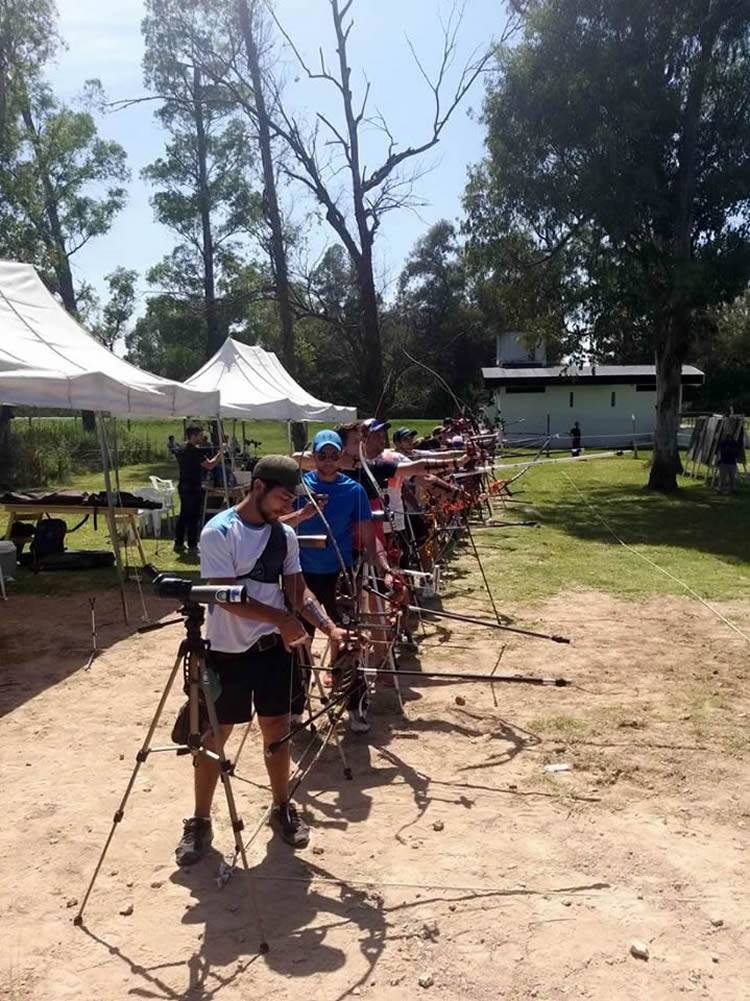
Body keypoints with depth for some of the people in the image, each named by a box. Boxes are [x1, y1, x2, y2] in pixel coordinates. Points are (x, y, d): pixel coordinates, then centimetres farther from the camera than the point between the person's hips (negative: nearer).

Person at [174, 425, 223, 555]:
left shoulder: (181, 450, 11)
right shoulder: (195, 451, -17)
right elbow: (209, 465, -20)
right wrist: (220, 454, -9)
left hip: (183, 486, 9)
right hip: (194, 488, -9)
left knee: (183, 515, 13)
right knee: (194, 517, -2)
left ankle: (178, 544, 17)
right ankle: (192, 546, 1)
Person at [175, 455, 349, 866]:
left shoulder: (285, 535, 2)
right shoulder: (218, 532, -16)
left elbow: (297, 590, 4)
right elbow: (226, 596, -21)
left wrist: (330, 627, -9)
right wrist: (281, 618, -26)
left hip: (274, 646, 5)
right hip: (227, 650, -4)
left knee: (277, 731, 13)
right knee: (215, 737, 7)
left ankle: (283, 809, 31)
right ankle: (200, 822, 22)